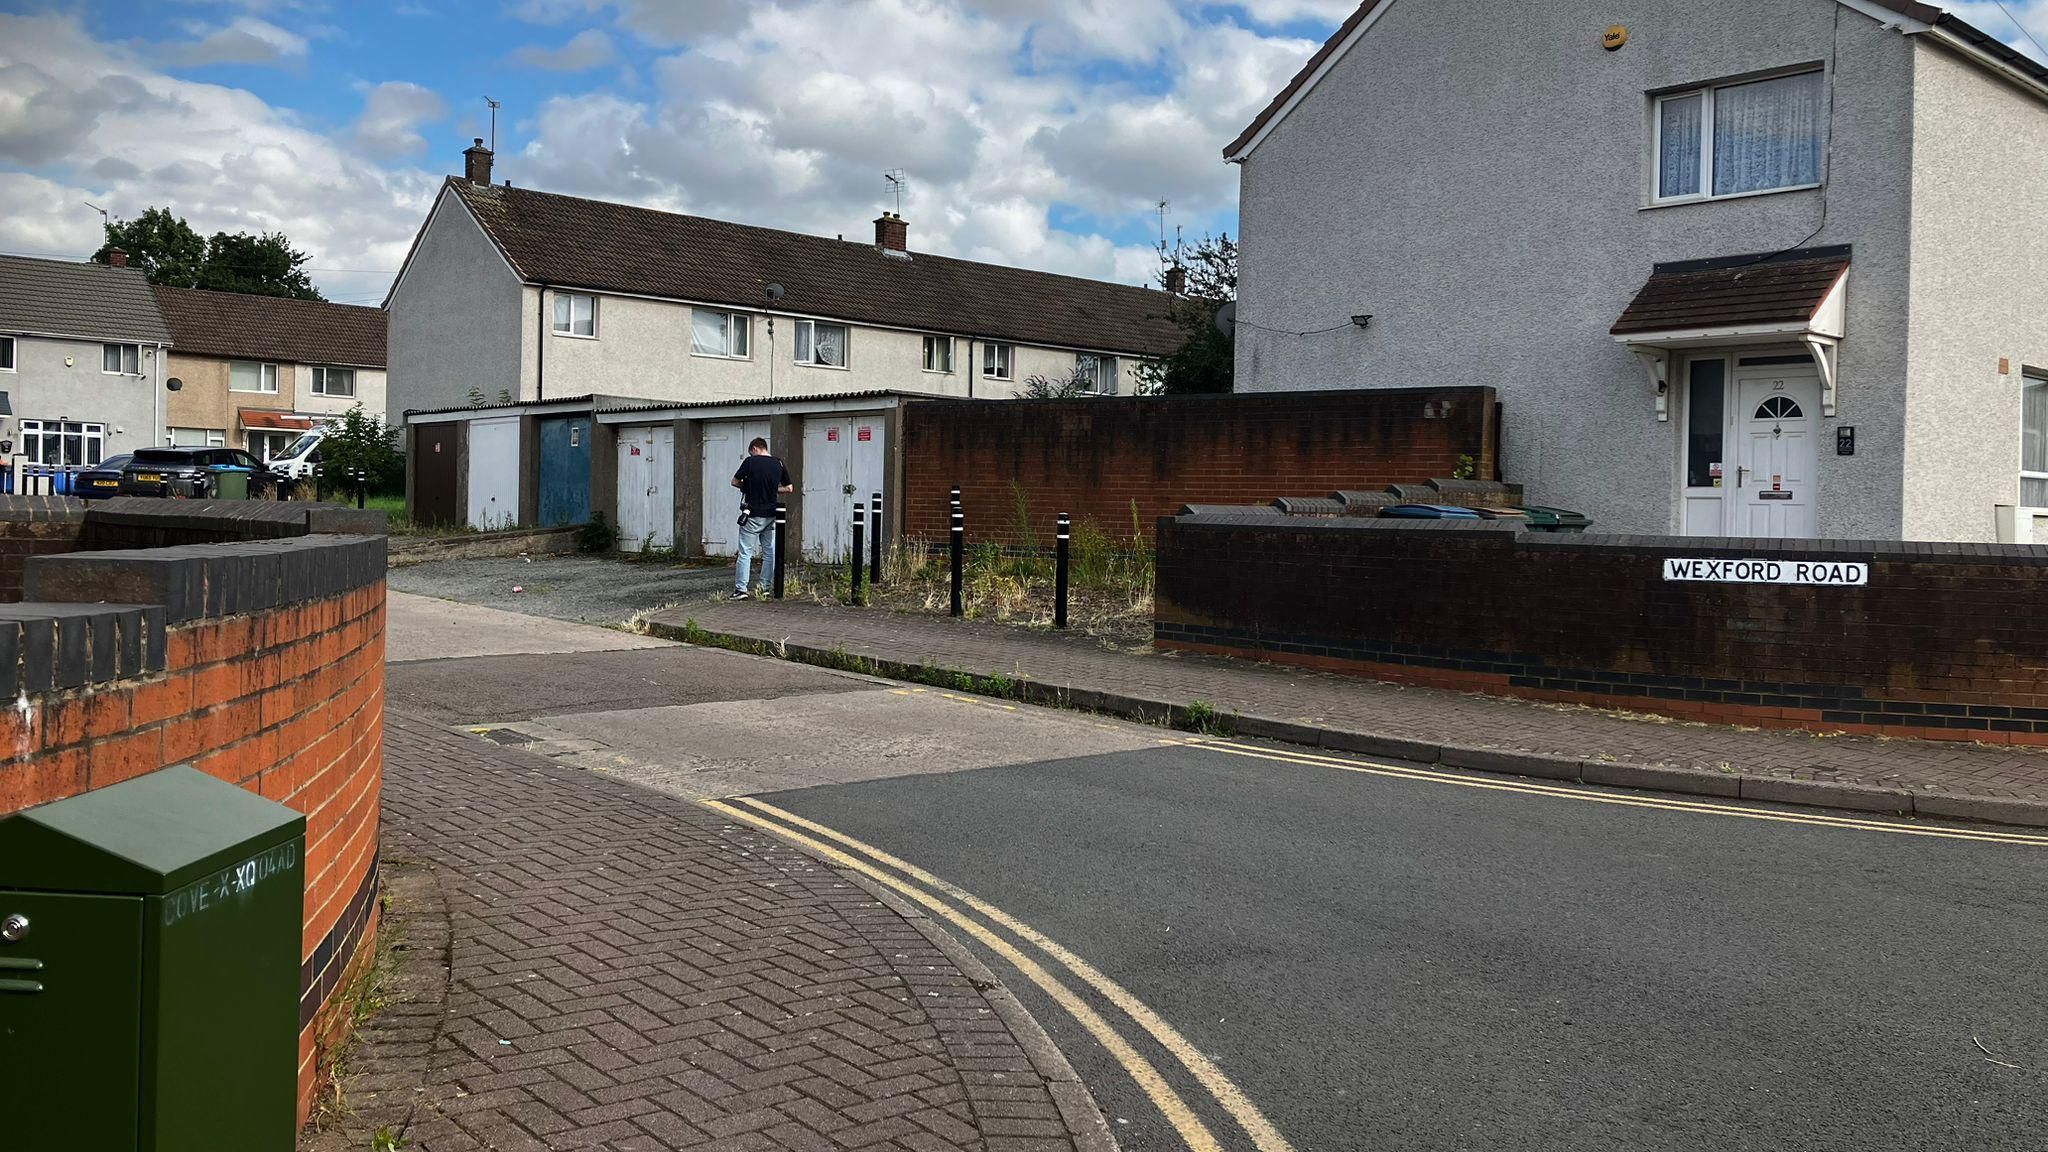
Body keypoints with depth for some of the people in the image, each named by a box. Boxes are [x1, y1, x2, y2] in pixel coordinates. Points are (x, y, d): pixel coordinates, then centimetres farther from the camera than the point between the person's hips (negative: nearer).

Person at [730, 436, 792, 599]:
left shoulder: (750, 462, -8)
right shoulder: (779, 464, 4)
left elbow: (735, 482, 0)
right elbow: (789, 488, 9)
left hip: (753, 515, -4)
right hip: (771, 515, 4)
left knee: (745, 553, -3)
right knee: (769, 552, 10)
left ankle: (741, 589, -8)